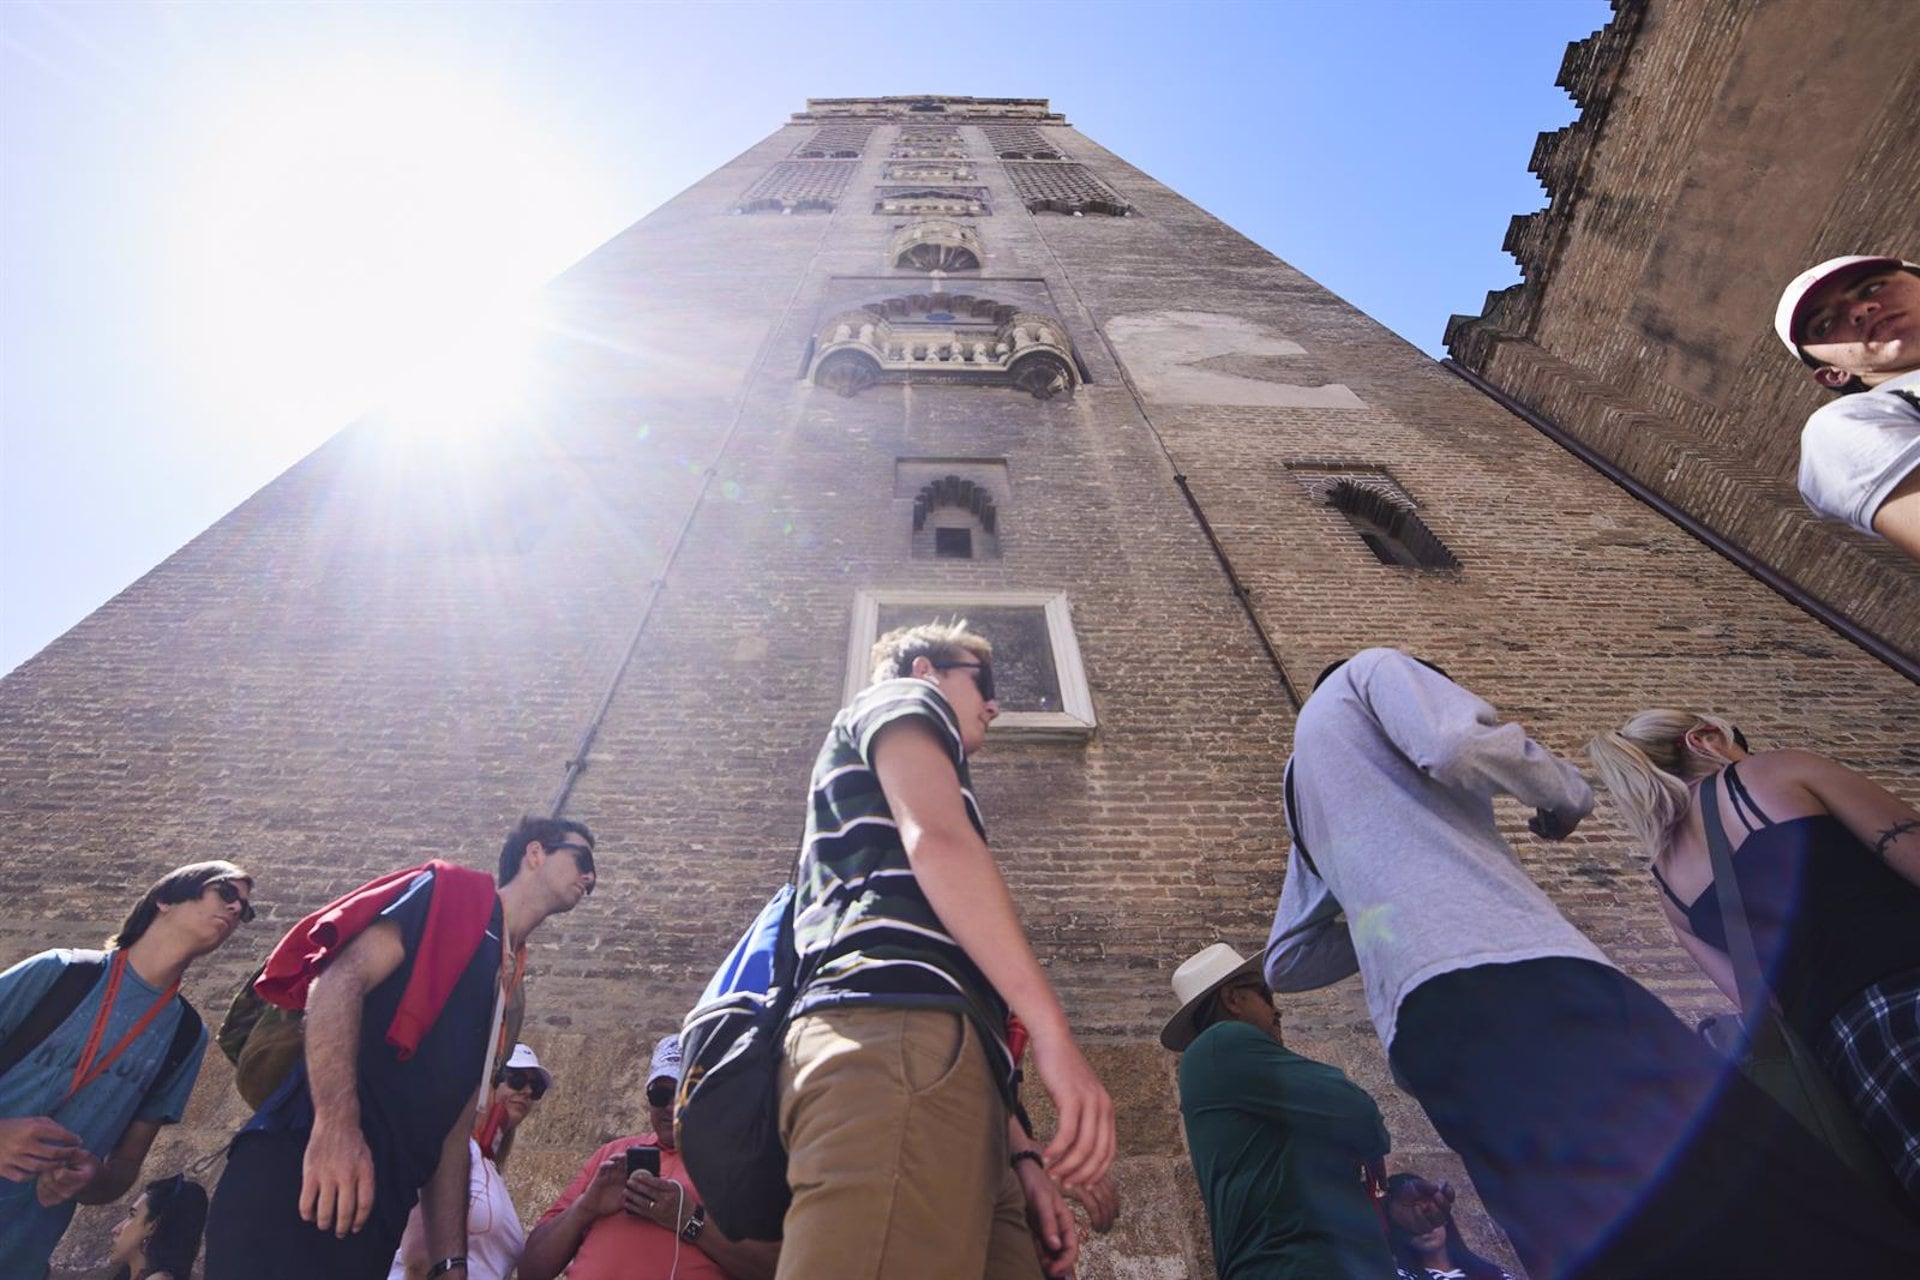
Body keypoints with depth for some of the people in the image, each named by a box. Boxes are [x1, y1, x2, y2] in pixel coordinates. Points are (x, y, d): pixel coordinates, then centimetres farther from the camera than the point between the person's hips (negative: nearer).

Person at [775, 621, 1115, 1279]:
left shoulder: (870, 796, 41)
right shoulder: (904, 700, 17)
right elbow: (936, 838, -7)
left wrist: (1016, 1154, 21)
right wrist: (1053, 1032, -13)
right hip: (897, 1027, -9)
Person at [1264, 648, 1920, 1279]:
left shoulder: (1304, 785, 33)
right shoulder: (1370, 670, 15)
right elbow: (1460, 745, -9)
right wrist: (1567, 787, 12)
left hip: (1416, 1026, 8)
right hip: (1514, 975, -7)